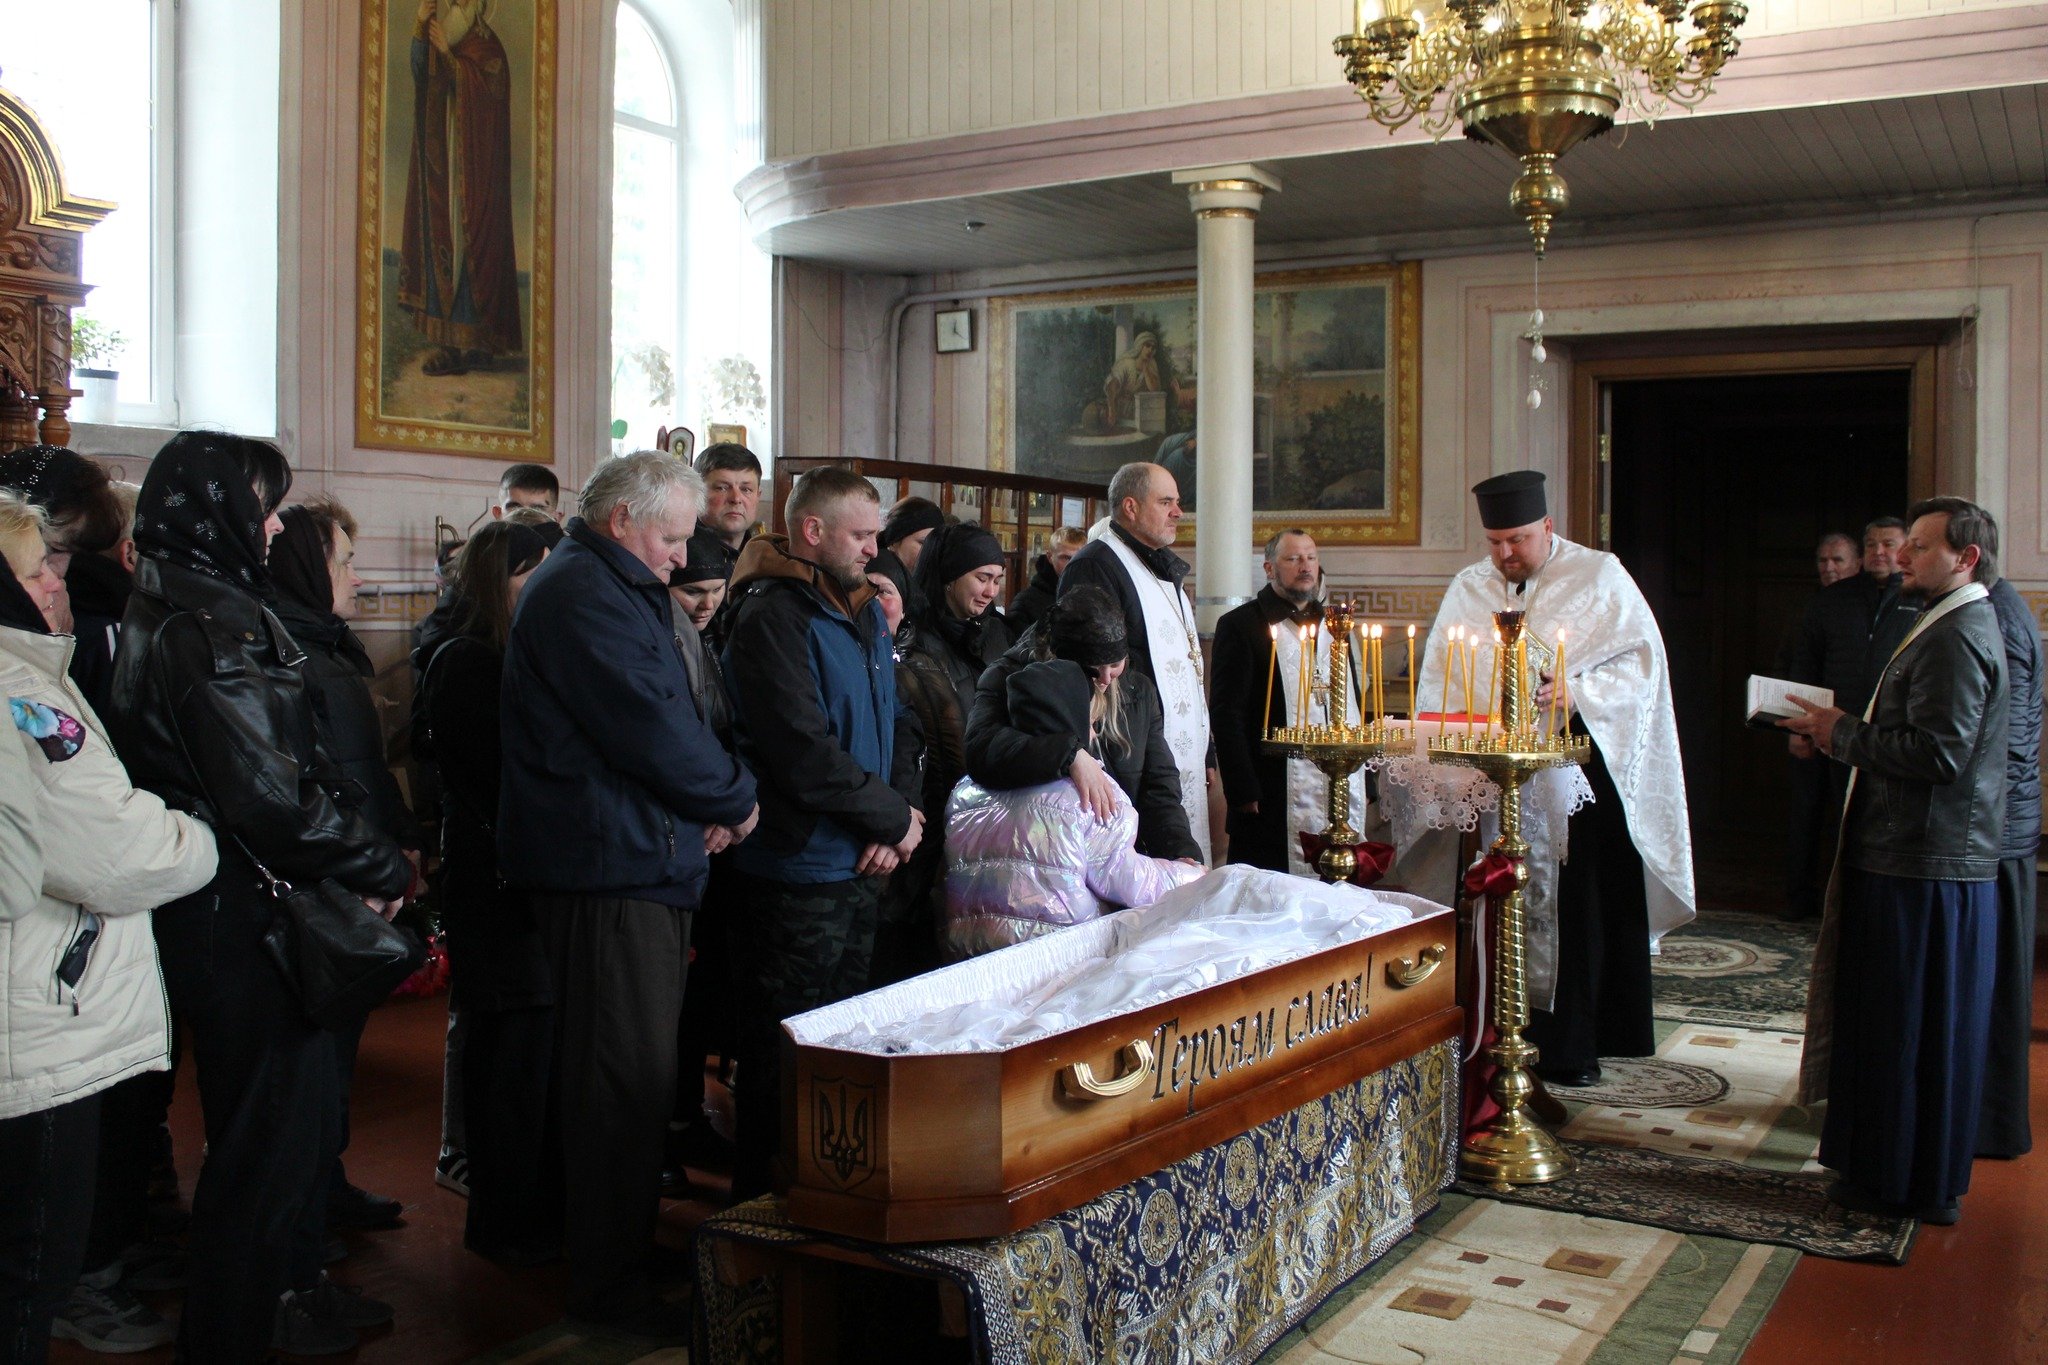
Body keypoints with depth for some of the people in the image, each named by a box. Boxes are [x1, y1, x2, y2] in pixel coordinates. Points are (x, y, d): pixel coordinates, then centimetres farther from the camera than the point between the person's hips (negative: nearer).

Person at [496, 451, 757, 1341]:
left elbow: (665, 714, 19)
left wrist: (708, 803, 3)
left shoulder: (617, 591, 21)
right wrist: (733, 800, -7)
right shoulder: (584, 595, -15)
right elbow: (654, 730, -21)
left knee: (629, 1073, 17)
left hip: (639, 860, 11)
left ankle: (623, 1245, 29)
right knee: (627, 1078, -5)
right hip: (611, 867, -11)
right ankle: (612, 1285, 4)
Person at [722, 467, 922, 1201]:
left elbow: (893, 726, 14)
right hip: (798, 871, -9)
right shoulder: (771, 617, -16)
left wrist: (900, 817, -4)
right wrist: (895, 818, -12)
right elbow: (805, 755, -23)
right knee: (785, 1054, 1)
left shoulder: (864, 613, 12)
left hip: (859, 866, 9)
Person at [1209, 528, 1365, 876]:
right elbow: (1226, 716, -6)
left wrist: (1361, 784, 12)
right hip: (1275, 805, -5)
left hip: (1343, 796, 6)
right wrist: (1244, 793, -13)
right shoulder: (1241, 625, -2)